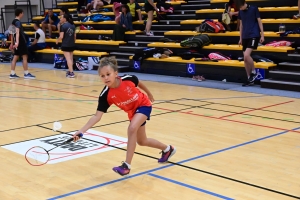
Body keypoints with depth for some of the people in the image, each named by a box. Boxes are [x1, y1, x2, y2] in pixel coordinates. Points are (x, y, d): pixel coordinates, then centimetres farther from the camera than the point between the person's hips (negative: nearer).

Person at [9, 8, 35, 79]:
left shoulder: (13, 22, 16)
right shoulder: (18, 22, -13)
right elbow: (17, 32, -29)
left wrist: (12, 43, 26)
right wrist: (17, 42, -41)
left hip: (18, 42, 9)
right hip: (21, 42, -9)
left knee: (15, 57, 7)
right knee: (25, 57, -5)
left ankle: (12, 74, 7)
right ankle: (26, 74, -3)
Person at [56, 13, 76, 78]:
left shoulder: (63, 26, -13)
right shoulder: (72, 25, 7)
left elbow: (61, 37, -17)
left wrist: (57, 40, 2)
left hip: (65, 45, -7)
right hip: (72, 45, 7)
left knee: (68, 59, -6)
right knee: (70, 59, 17)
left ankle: (71, 73, -11)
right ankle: (70, 71, 27)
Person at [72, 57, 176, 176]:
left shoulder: (128, 79, -31)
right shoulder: (105, 95, -27)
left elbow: (139, 84, -6)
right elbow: (97, 116, -30)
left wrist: (149, 94, 14)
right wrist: (81, 131, -42)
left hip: (144, 105, -4)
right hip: (132, 112, 4)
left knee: (132, 129, -30)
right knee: (141, 141, 18)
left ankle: (127, 165, -21)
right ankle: (167, 149, 46)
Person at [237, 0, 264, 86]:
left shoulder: (254, 8, -7)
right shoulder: (240, 12, 8)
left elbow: (259, 22, -3)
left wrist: (262, 35, -6)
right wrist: (240, 38, 16)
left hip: (254, 35, -6)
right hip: (245, 37, 6)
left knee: (246, 55, -21)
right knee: (245, 59, 4)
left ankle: (254, 72, 1)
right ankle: (250, 79, 13)